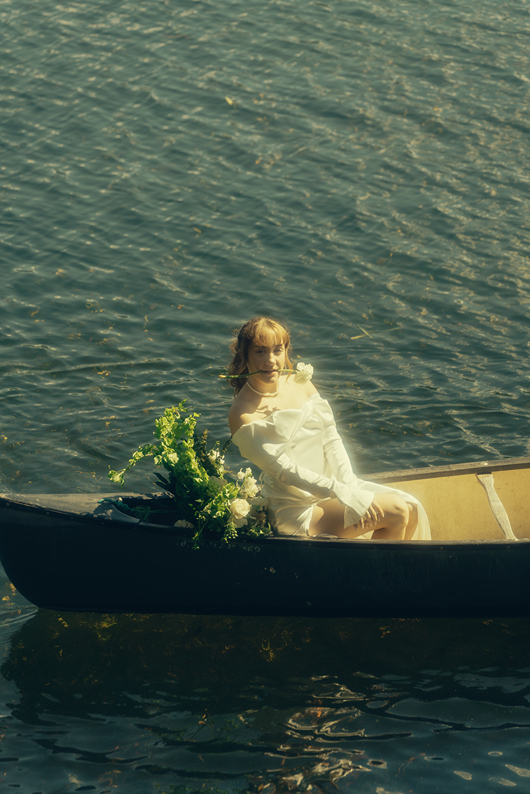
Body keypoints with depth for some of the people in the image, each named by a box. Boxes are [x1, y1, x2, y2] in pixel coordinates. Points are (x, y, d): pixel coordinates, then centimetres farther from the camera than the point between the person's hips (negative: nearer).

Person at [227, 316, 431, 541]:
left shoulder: (300, 383, 6)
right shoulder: (243, 415, -16)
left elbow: (331, 439, 6)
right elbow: (284, 469, -20)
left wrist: (350, 485, -9)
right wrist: (342, 493, -25)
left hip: (328, 488, 7)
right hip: (296, 509, -7)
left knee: (412, 509, -5)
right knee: (395, 512, -17)